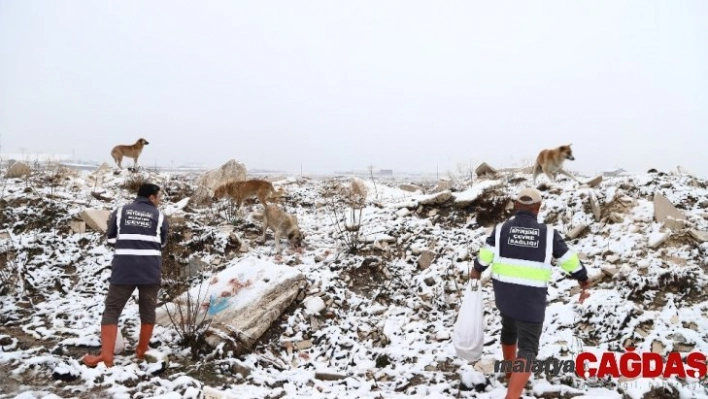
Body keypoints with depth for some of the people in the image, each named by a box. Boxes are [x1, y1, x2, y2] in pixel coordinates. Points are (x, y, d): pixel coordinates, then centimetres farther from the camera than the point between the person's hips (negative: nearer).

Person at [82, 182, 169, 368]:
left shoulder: (120, 211, 9)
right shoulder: (159, 216, 6)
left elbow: (110, 240, 11)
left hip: (123, 269, 0)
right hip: (150, 270, 0)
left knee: (111, 310, 7)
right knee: (148, 310, 16)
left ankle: (106, 357, 0)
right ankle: (142, 351, 26)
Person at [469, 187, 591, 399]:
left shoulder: (502, 228, -1)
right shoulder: (548, 233, -2)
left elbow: (486, 254, 2)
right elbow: (568, 258, 8)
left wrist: (477, 270, 23)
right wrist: (583, 277, 25)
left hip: (504, 292, 4)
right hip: (532, 297, -3)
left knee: (509, 329, 28)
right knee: (528, 347, -2)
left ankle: (510, 371, 48)